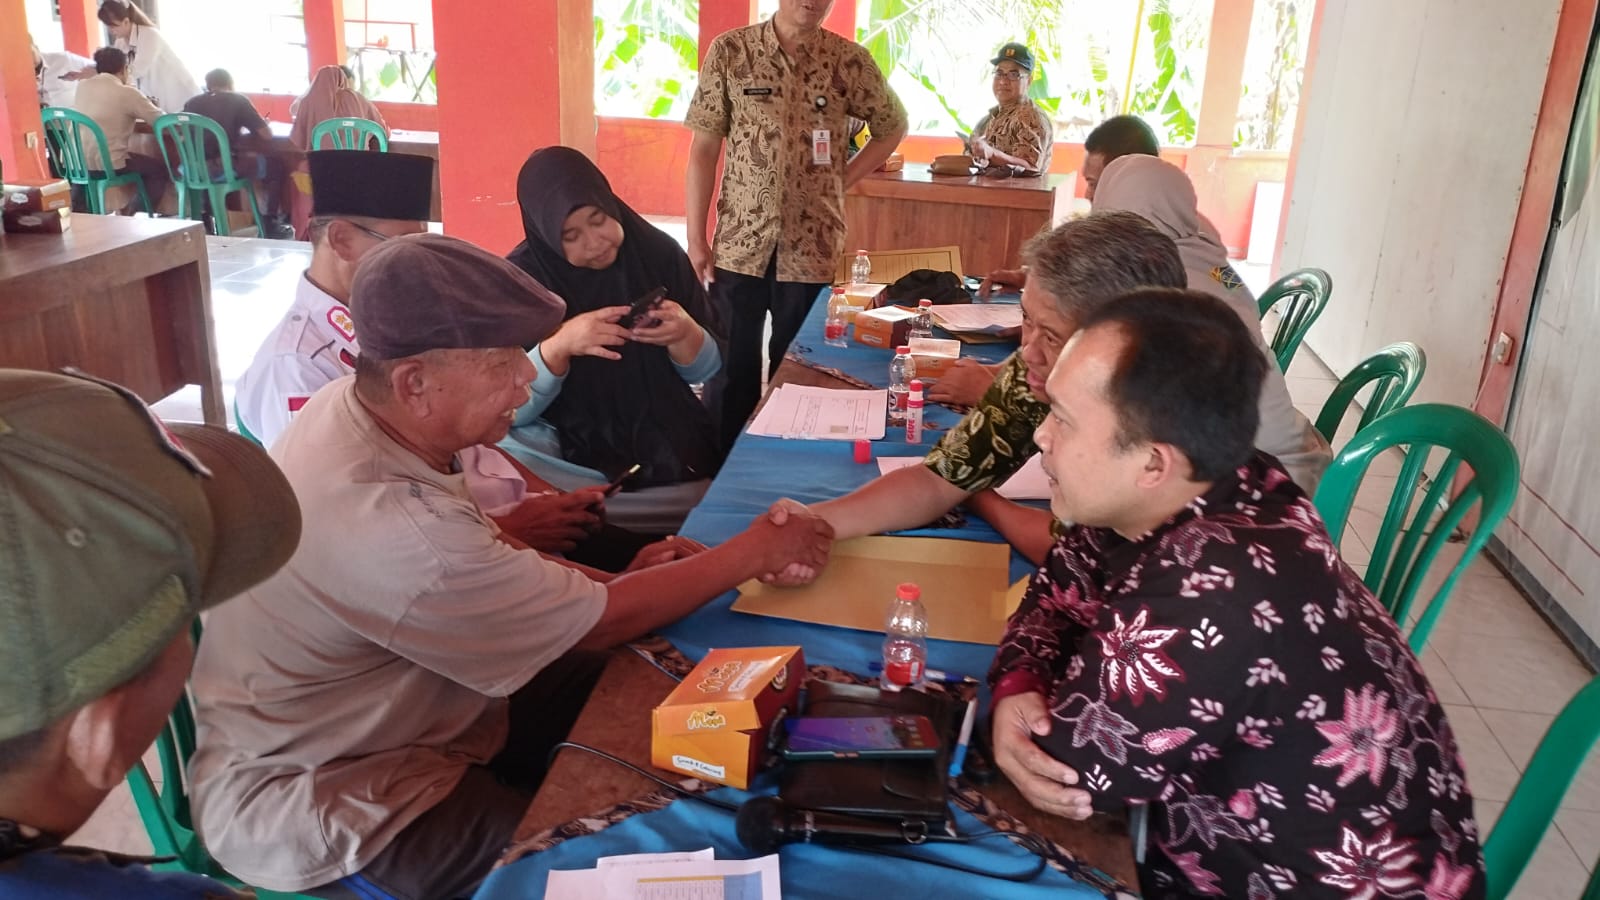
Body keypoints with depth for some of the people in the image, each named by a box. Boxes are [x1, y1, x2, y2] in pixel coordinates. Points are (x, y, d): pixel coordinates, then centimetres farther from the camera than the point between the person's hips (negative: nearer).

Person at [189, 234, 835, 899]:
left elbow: (478, 564, 6)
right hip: (313, 808, -8)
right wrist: (751, 555, -10)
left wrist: (618, 580, -5)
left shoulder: (353, 404, -10)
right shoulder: (392, 525, -37)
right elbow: (599, 624, -23)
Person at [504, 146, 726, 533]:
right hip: (567, 447, -2)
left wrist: (684, 334, -21)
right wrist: (558, 346, -30)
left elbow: (707, 369, 1)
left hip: (665, 437, 2)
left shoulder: (658, 253, -4)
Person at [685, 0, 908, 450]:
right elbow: (704, 148, -1)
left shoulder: (851, 60, 0)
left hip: (811, 247, 1)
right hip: (739, 243, 0)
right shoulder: (729, 51, -2)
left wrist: (841, 180, 4)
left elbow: (892, 126, 15)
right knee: (729, 367, 7)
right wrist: (696, 237, -4)